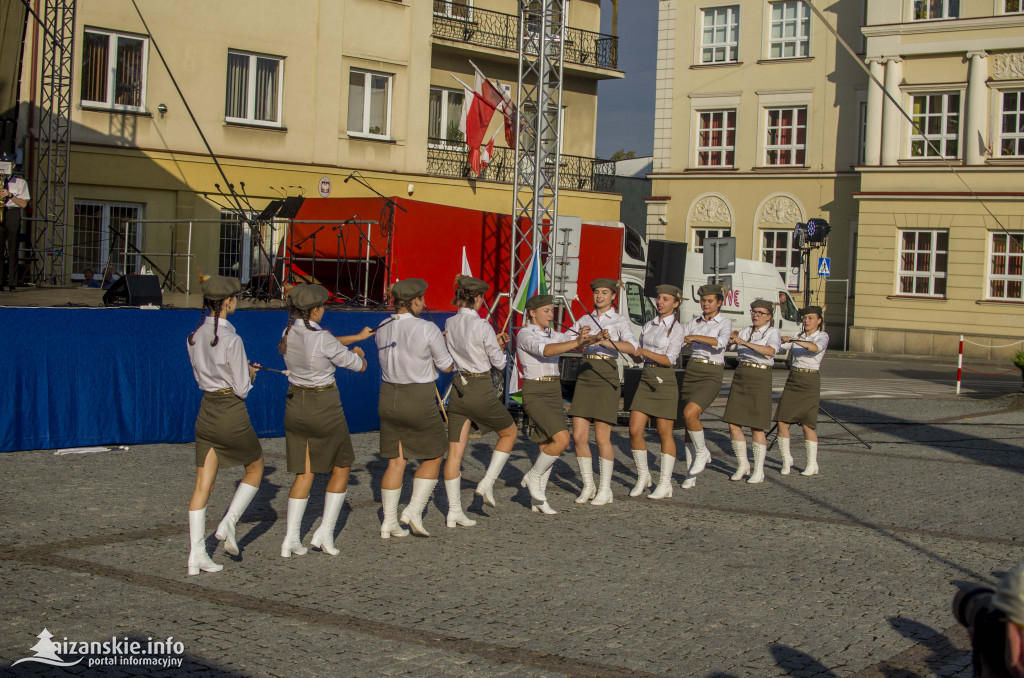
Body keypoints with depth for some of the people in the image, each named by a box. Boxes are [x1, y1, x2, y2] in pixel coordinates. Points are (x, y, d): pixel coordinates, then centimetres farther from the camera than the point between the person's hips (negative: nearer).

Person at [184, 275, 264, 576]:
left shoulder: (194, 337, 4)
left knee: (202, 485, 6)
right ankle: (228, 523, 6)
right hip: (232, 415, -6)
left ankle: (197, 555, 4)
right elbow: (242, 388, -13)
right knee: (255, 468, 19)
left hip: (206, 412, 6)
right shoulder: (231, 339, -18)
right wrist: (249, 375, 8)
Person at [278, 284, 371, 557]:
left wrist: (357, 337, 26)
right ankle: (325, 533, 10)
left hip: (295, 405, 6)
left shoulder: (288, 334, 0)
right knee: (341, 468, 13)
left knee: (304, 474, 12)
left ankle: (291, 539, 4)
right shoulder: (322, 339, -20)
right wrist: (358, 353, 16)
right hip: (324, 408, -6)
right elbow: (359, 365, -7)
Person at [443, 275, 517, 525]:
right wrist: (498, 345, 15)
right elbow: (499, 363, -4)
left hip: (458, 389, 6)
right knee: (509, 432, 20)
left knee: (455, 451, 4)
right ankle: (487, 483, 11)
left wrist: (493, 341, 18)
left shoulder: (449, 324, 4)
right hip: (481, 390, -6)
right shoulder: (482, 326, -14)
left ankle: (454, 510, 4)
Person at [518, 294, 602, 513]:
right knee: (562, 439, -21)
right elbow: (545, 351, -30)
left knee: (547, 448, 8)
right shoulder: (525, 335, -11)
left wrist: (596, 338, -20)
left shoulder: (552, 334, 13)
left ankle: (537, 500, 17)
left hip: (554, 393, 8)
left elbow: (573, 341, 1)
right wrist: (577, 342, -40)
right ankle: (533, 476, 0)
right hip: (535, 394, -8)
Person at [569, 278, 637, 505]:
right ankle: (588, 486, 14)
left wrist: (606, 341, -32)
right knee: (579, 436, -1)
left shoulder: (620, 321, 1)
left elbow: (632, 347, -17)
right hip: (585, 376, 4)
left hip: (606, 377, -4)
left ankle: (605, 489, 8)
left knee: (602, 437, -5)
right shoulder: (585, 320, 15)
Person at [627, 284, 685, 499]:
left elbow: (669, 360, -13)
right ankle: (643, 476, 14)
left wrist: (644, 351, -19)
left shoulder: (676, 329, -4)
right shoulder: (648, 326, 14)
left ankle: (665, 483, 8)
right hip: (645, 380, 5)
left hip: (665, 381, -5)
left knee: (664, 433, 0)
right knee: (635, 430, -3)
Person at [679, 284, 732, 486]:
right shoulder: (695, 322, 13)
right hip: (691, 372, 5)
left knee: (689, 413, -24)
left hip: (711, 375, -5)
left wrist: (696, 337, -25)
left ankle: (702, 452, 1)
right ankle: (691, 474, 11)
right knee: (688, 423, 3)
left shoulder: (725, 323, -1)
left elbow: (721, 343, -21)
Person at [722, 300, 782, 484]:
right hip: (740, 377, 5)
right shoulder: (744, 332, 15)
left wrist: (746, 343, -33)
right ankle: (742, 464, 17)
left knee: (756, 427, -4)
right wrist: (732, 338, -17)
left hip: (760, 379, -5)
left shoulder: (772, 332, -2)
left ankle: (759, 471, 4)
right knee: (733, 424, 1)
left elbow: (770, 350, -22)